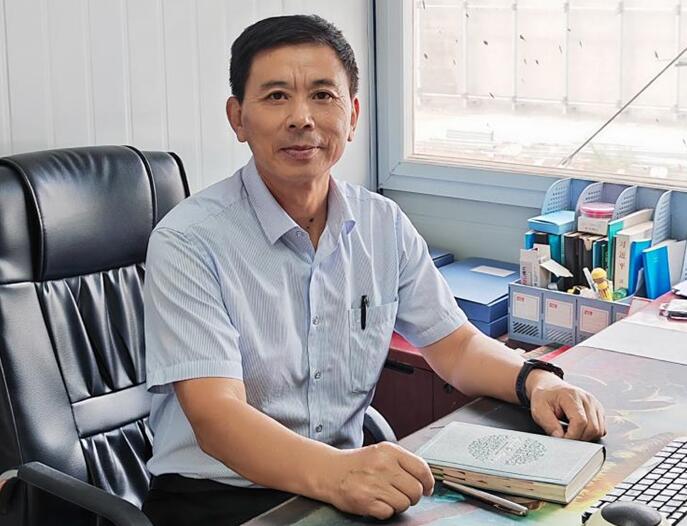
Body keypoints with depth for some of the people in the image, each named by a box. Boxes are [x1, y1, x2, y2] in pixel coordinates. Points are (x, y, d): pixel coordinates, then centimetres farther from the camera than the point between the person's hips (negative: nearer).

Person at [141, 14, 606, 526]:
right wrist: (335, 473, -39)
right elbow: (215, 416, -22)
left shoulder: (385, 225, 4)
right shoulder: (189, 242, -13)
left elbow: (455, 344, 12)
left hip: (351, 482, 5)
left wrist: (536, 381, -8)